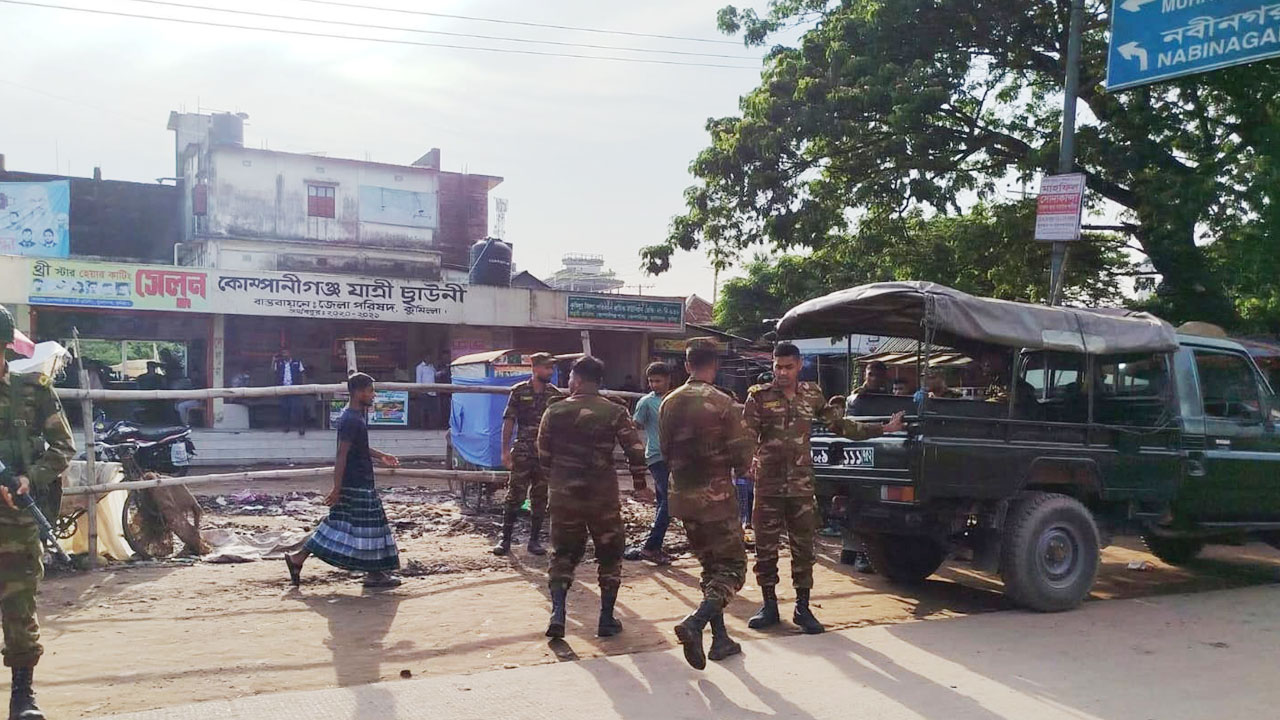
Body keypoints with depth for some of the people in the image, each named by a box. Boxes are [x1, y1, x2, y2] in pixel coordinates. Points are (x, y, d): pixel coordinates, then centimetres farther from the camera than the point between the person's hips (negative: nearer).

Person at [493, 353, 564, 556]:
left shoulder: (556, 394, 6)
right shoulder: (519, 391, 0)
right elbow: (509, 422, 0)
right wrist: (505, 450, -6)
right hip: (522, 453, -2)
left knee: (540, 498, 6)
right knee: (514, 496, -2)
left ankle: (534, 540, 16)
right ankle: (505, 539, 8)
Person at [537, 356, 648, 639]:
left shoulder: (554, 412, 0)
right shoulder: (615, 412, -5)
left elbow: (544, 455, 6)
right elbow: (636, 450, -8)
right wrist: (639, 484, 6)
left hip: (564, 496, 2)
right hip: (603, 497, -1)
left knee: (563, 554, 14)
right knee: (610, 556, 13)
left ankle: (557, 612, -1)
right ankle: (607, 619, 14)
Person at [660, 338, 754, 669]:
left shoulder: (669, 403, 3)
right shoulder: (723, 404, -14)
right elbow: (742, 455, -12)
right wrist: (735, 470, 9)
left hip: (683, 496, 6)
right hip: (716, 497, -6)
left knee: (711, 567, 18)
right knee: (732, 568, 2)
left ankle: (720, 638, 18)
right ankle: (695, 624, -19)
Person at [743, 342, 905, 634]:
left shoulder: (812, 394, 7)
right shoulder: (759, 396, -2)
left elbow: (841, 425, 13)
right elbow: (746, 437, -8)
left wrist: (883, 429, 12)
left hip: (802, 486, 2)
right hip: (768, 484, -2)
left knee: (804, 548, 5)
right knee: (765, 548, 5)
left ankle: (803, 608, 16)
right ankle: (769, 606, 18)